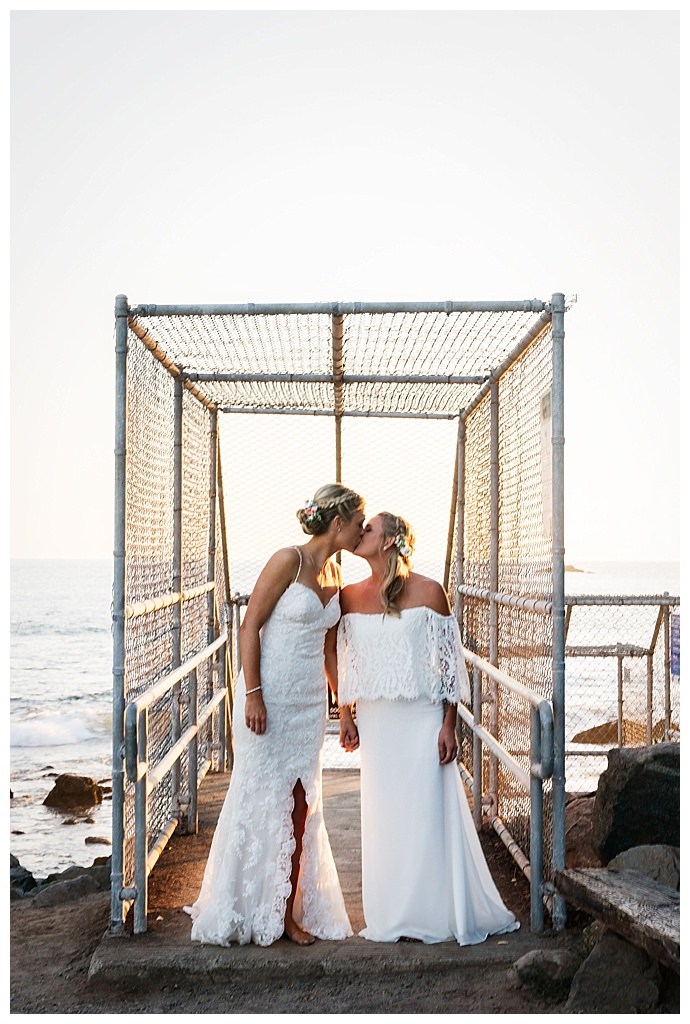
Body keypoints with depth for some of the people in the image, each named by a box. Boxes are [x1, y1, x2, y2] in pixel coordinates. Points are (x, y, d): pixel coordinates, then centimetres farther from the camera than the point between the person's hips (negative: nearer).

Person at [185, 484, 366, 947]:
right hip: (270, 696, -7)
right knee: (261, 799, 2)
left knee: (300, 804, 8)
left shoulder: (335, 572, 9)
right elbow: (250, 626, -13)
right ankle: (246, 910, 15)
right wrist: (253, 694, -18)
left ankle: (289, 910, 17)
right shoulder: (288, 560, -13)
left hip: (309, 700, 7)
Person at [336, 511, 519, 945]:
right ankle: (393, 915, 21)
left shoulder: (429, 591, -7)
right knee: (383, 816, 8)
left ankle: (435, 913, 15)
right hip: (376, 722, 4)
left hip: (422, 718, -4)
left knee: (427, 812, 0)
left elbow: (450, 662, -5)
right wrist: (346, 715, 9)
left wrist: (449, 726, -8)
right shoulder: (351, 596, 4)